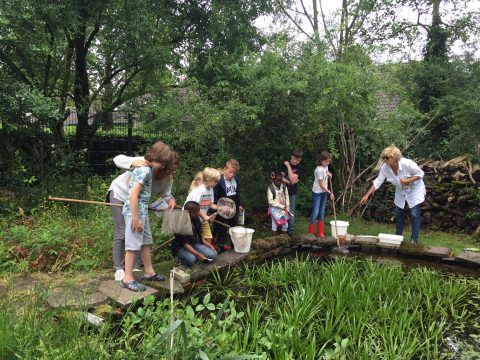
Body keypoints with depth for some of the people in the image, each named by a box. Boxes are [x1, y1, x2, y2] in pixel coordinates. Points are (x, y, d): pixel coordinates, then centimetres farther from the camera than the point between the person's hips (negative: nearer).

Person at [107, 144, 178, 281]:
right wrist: (134, 162, -56)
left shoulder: (168, 179, -18)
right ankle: (119, 269, 8)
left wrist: (171, 200, -38)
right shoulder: (145, 164, -36)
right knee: (121, 234, -4)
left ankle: (136, 267, 13)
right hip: (120, 195, -5)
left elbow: (165, 194, -14)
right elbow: (118, 159, -36)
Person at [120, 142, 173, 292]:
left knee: (146, 241, 16)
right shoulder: (145, 170, -20)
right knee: (133, 244, -3)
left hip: (142, 210, 10)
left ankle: (149, 272, 27)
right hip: (135, 211, -10)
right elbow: (133, 195, -25)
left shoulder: (146, 167, 10)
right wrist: (136, 219, -22)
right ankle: (127, 279, 6)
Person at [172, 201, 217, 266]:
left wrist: (210, 246, -5)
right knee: (191, 259, -36)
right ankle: (181, 258, -4)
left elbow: (200, 237, 8)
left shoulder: (196, 220, -1)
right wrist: (197, 254, -32)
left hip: (194, 244, 6)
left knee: (212, 254, -16)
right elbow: (184, 244, -24)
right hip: (180, 247, -6)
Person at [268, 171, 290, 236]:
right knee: (275, 224, 2)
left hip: (283, 209, 4)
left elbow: (287, 198, 3)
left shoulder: (284, 187, -2)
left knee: (285, 224, 9)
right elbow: (270, 201, -18)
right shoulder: (270, 188, -14)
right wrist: (281, 206, -18)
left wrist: (287, 209, -3)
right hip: (274, 209, -4)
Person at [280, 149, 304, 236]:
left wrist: (288, 166, -17)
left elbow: (292, 178, -19)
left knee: (291, 212, 2)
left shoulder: (300, 167, -7)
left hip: (292, 192, -1)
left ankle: (290, 232, 10)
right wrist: (289, 182, -22)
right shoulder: (284, 163, -3)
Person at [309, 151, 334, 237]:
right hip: (317, 193, -8)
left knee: (322, 212, 11)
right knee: (315, 213, -4)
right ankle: (311, 233, 7)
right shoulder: (319, 170, -22)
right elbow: (321, 184, -19)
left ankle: (320, 233, 17)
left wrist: (329, 174, 0)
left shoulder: (325, 166, 0)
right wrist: (330, 192, -17)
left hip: (324, 192, 8)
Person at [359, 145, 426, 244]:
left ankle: (414, 240, 3)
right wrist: (367, 195, -22)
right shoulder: (385, 168, -20)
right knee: (399, 214, 10)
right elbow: (378, 182, -16)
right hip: (401, 191, 5)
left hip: (415, 190, -5)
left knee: (414, 214, -8)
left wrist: (408, 180, -34)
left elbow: (420, 173, -19)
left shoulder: (407, 164, -33)